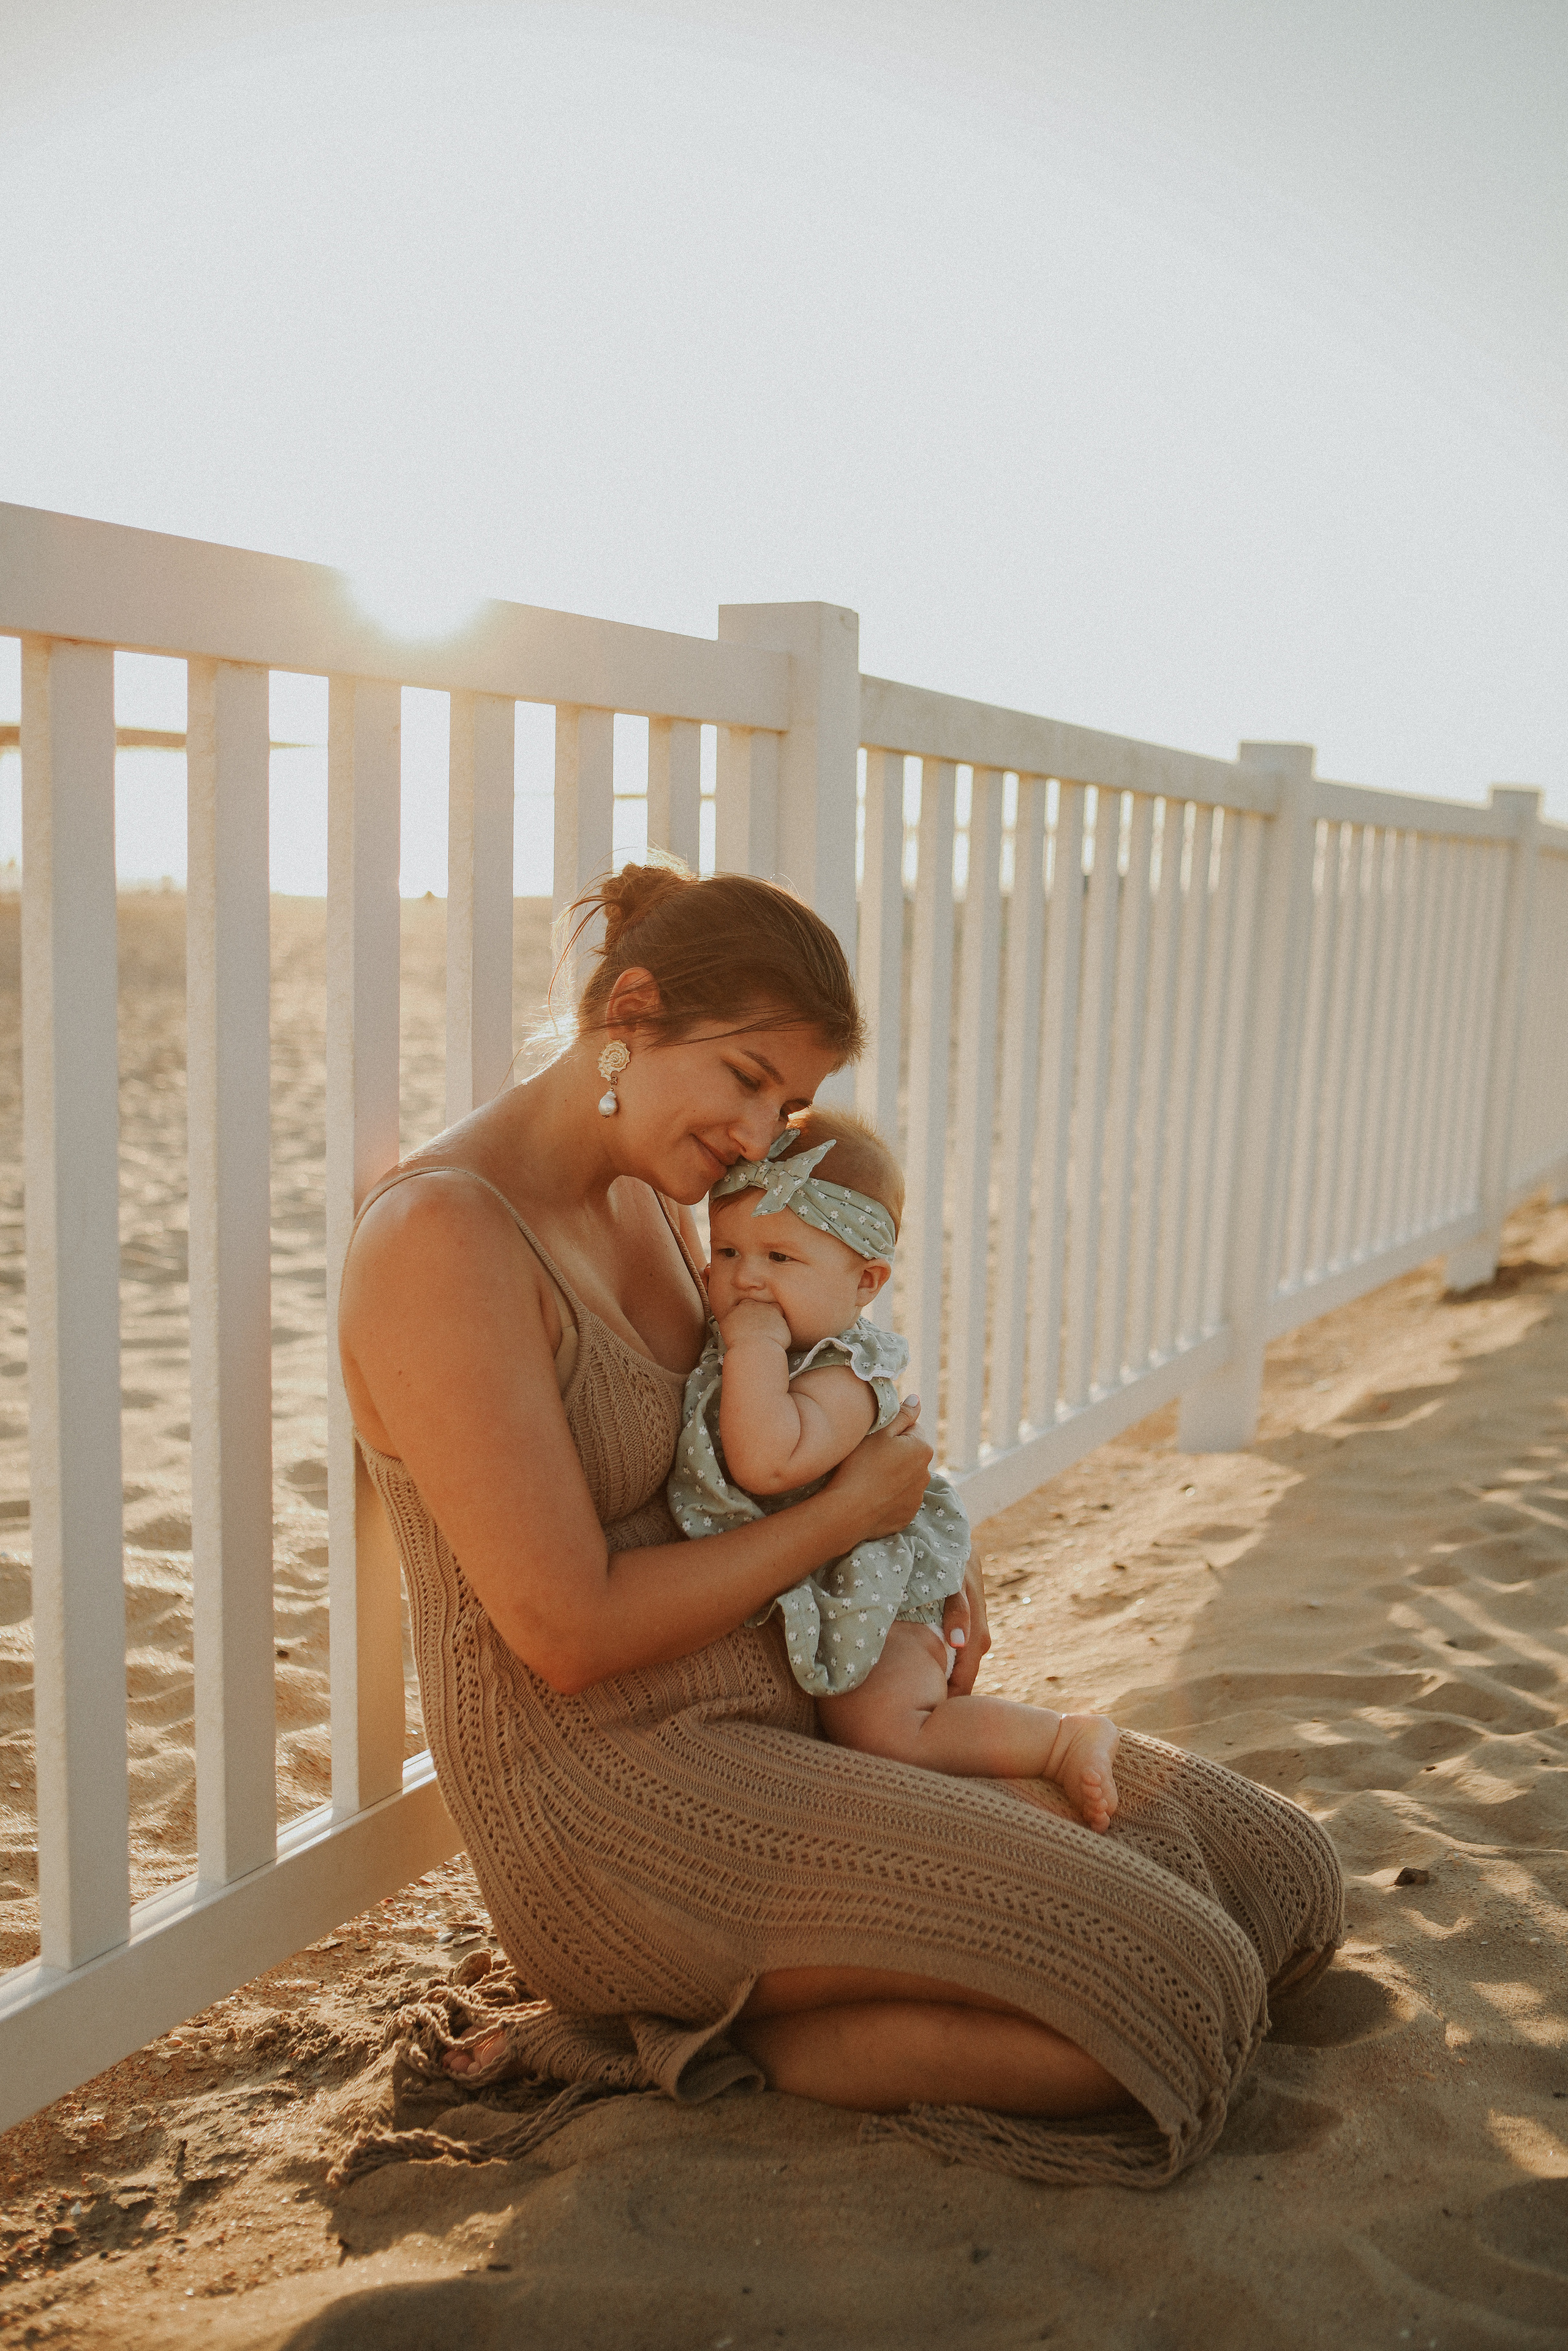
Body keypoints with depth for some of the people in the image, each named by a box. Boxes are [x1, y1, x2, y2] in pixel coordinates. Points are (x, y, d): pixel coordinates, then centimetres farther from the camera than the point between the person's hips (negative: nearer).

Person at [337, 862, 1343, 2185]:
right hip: (614, 1808, -9)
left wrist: (921, 1535, 5)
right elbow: (570, 1637, -22)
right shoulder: (438, 1237, -20)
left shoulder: (649, 1197, 8)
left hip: (786, 1718, 10)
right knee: (1169, 2002, -18)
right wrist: (851, 1514, -10)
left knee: (1279, 1881, 7)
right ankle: (686, 2038, -4)